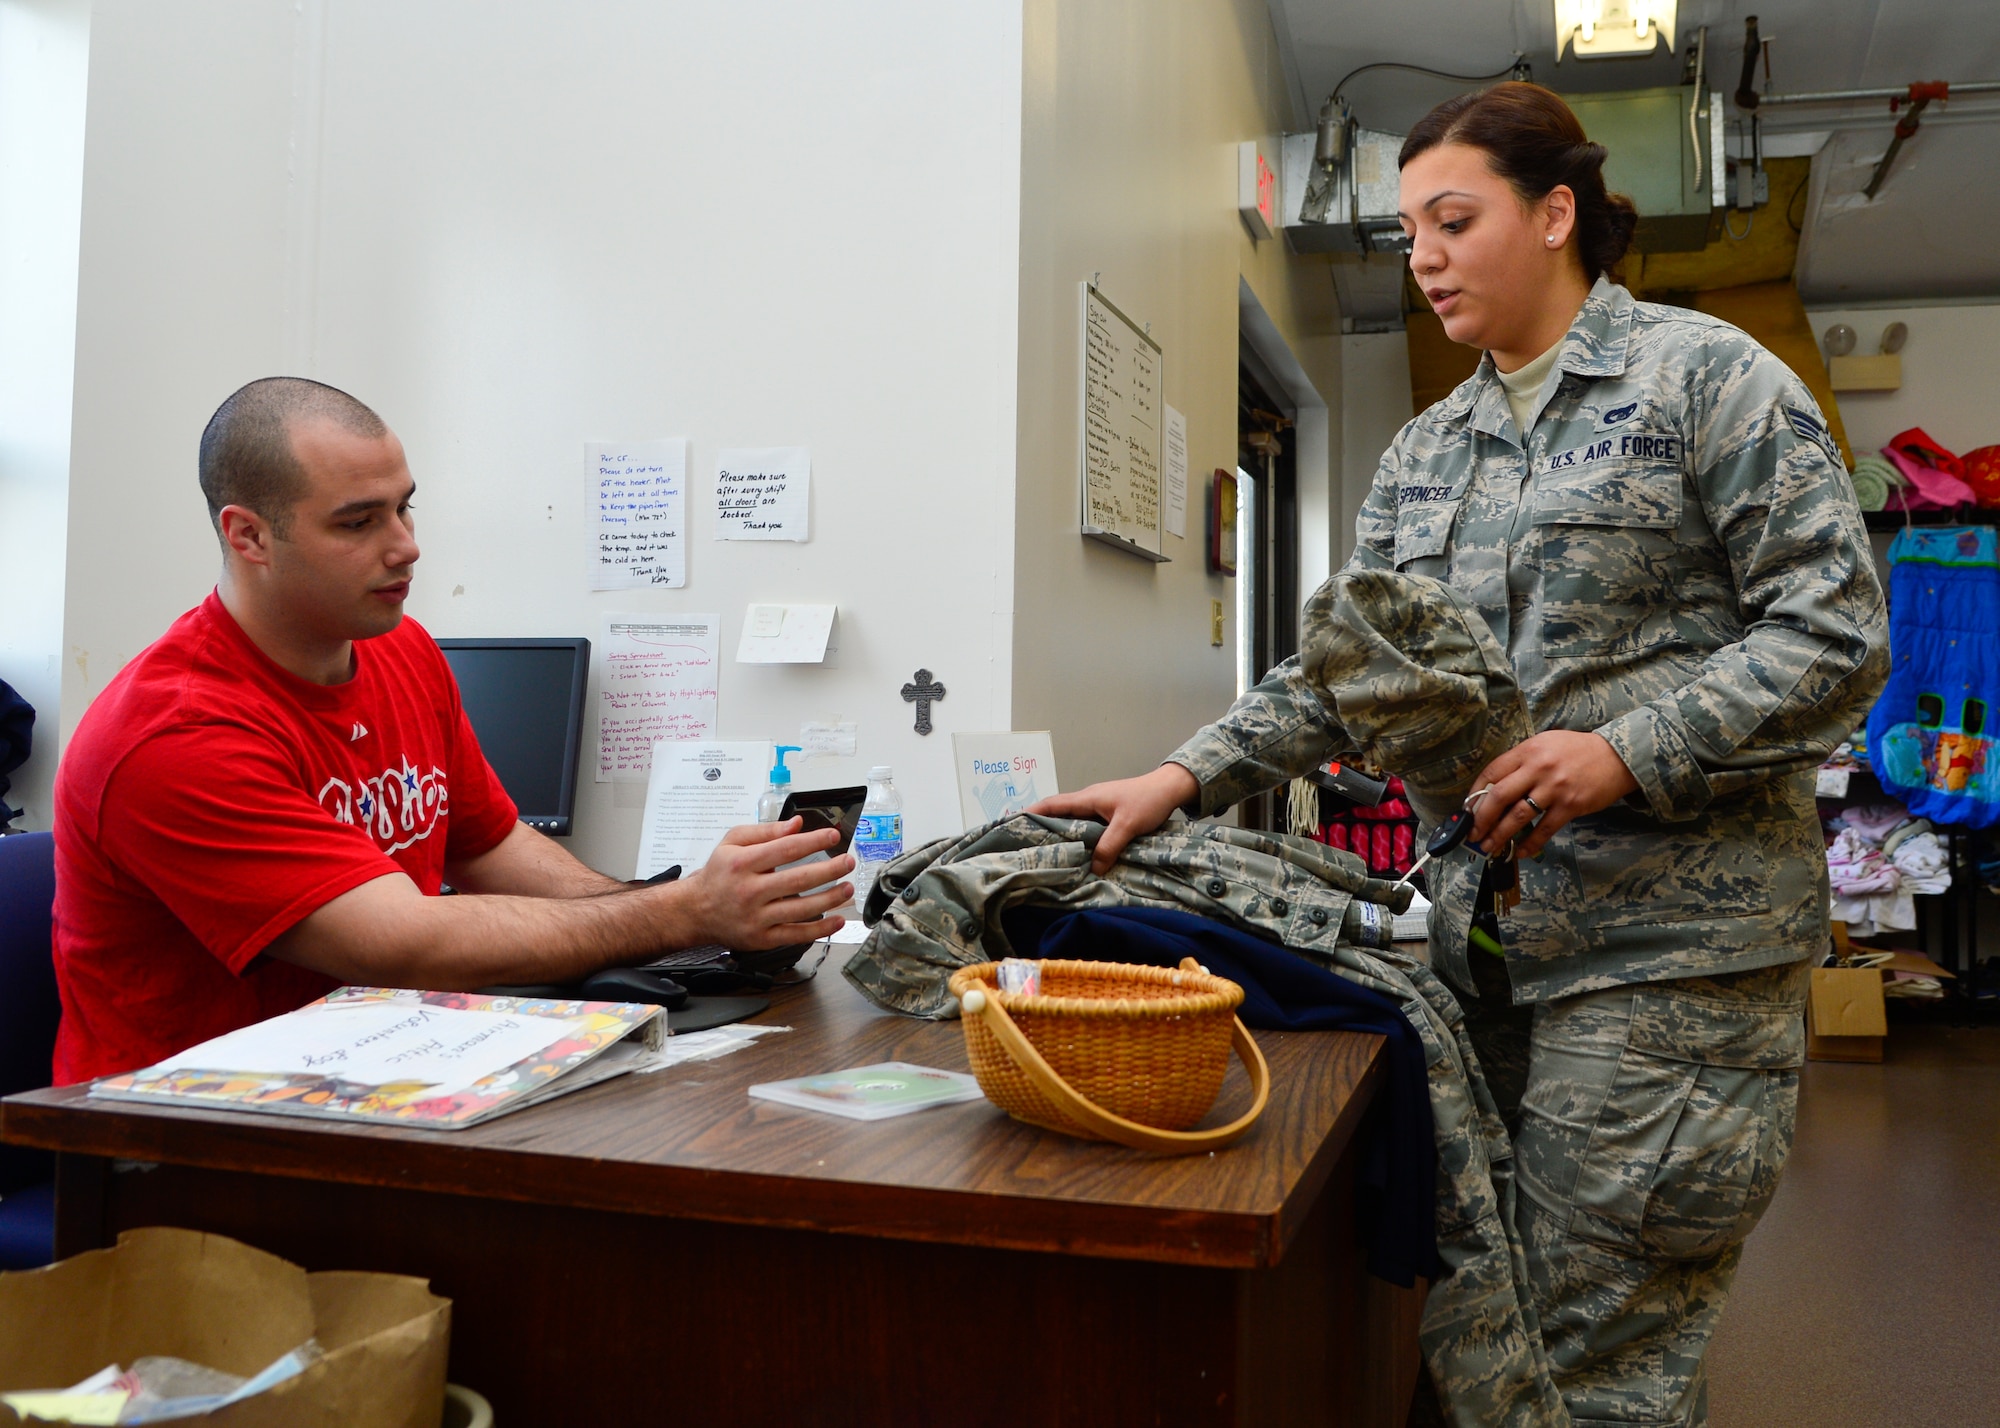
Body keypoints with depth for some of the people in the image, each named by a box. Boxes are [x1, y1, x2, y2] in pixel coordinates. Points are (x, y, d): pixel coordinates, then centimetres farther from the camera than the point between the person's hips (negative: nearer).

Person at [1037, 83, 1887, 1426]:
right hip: (1486, 930, 6)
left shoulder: (1707, 378, -2)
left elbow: (1835, 632, -8)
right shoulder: (1427, 451, 15)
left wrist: (1623, 754, -20)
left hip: (1667, 941, -6)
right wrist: (1184, 780, -3)